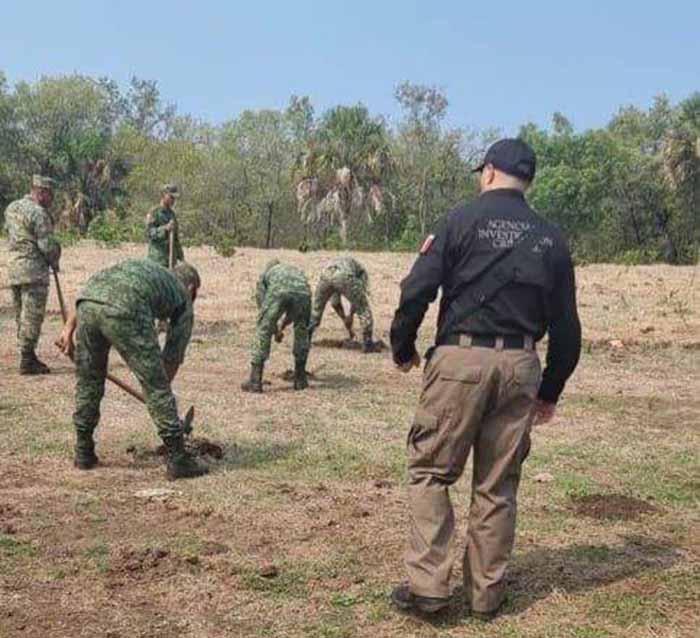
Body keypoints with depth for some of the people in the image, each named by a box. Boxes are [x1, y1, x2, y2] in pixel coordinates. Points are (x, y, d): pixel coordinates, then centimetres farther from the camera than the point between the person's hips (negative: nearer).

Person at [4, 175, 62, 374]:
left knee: (22, 316, 14)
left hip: (13, 267, 9)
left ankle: (27, 357, 22)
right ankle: (27, 361, -1)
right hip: (33, 270, -9)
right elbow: (47, 244, -16)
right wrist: (54, 262, 2)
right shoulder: (38, 212, -15)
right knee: (32, 317, -4)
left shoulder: (11, 208, 12)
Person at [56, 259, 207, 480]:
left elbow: (89, 291, 26)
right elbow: (173, 357, 25)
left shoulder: (143, 266, 40)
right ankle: (178, 461, 10)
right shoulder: (184, 301, 27)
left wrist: (69, 327, 22)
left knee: (88, 381, 23)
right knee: (156, 387, 7)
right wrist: (160, 392, 37)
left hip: (87, 303, 5)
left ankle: (83, 453, 32)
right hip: (124, 311, -5)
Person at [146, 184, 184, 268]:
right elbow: (149, 232, -21)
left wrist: (181, 256, 18)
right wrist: (165, 228, -35)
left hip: (171, 258, 7)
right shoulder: (154, 213, -8)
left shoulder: (171, 213, 15)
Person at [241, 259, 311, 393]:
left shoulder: (264, 274, 39)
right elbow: (294, 311, 51)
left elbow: (262, 306, 30)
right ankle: (300, 378, 28)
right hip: (302, 291, 3)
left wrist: (275, 330, 41)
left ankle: (255, 381, 8)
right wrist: (281, 327, 64)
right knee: (302, 333, 25)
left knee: (262, 333, 11)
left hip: (278, 292, -2)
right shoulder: (297, 272, 47)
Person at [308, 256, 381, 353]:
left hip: (327, 275, 4)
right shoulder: (362, 271, 35)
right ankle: (367, 344, 15)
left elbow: (335, 303, 46)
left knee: (316, 308, 25)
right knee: (364, 310, 12)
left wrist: (345, 320, 48)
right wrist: (351, 315, 23)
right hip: (345, 277, -4)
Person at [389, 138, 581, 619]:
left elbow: (417, 291, -8)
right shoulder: (551, 238, 12)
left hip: (461, 358, -4)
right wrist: (550, 391, 19)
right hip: (520, 365, 4)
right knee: (498, 484, 11)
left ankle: (428, 584, 1)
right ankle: (488, 593, 18)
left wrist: (403, 349, 7)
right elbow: (565, 325, 12)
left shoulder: (464, 220, -1)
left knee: (431, 472, 6)